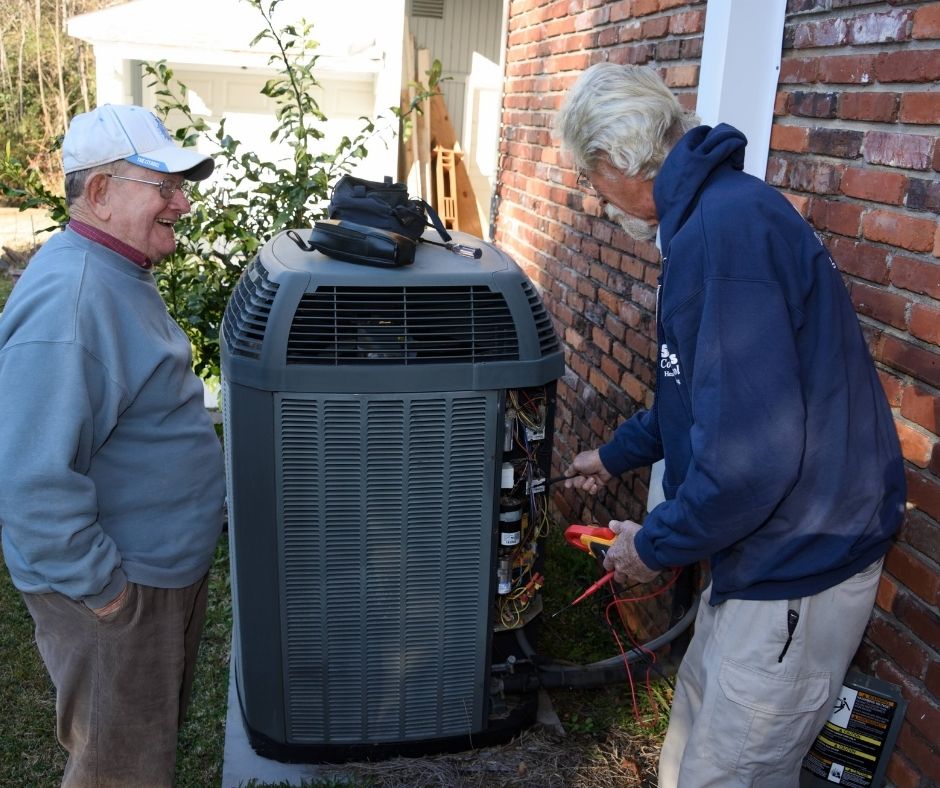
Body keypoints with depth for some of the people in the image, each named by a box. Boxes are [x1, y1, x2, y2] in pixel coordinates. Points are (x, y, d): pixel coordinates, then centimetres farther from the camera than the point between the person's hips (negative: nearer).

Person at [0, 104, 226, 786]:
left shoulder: (119, 274, 7)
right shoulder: (67, 301, -28)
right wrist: (102, 590, -22)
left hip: (169, 566, 10)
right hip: (118, 590, -10)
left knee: (161, 729, 28)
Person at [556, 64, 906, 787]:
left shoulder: (724, 229, -26)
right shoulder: (720, 209, 8)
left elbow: (750, 456, -31)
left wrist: (654, 546, -14)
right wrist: (616, 455, 30)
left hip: (799, 567, -10)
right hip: (768, 550, 10)